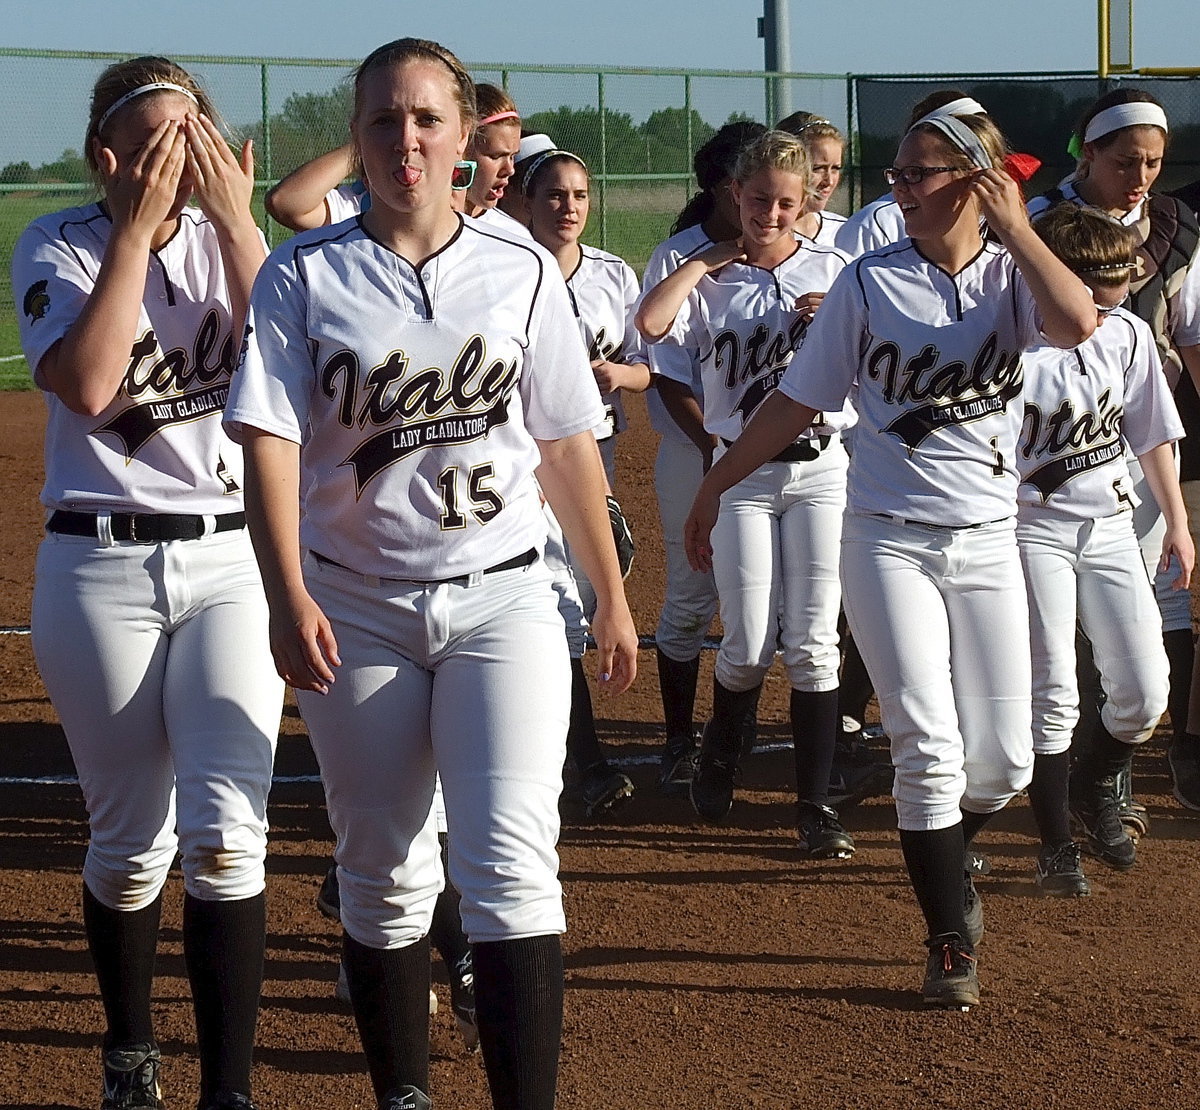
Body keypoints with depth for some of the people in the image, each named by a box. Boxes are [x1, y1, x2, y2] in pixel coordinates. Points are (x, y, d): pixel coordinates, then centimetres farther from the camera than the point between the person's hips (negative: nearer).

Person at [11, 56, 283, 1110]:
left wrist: (235, 220, -14)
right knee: (131, 844, 8)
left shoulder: (232, 243, 5)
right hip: (101, 566, -1)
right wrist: (136, 227, -17)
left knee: (225, 836, -11)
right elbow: (87, 385, -19)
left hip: (233, 558, 1)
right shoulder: (57, 247, -2)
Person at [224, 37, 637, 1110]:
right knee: (382, 873, 10)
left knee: (509, 863, -13)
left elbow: (567, 444, 9)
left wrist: (611, 597, 12)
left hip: (501, 596, 0)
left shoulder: (521, 272, 3)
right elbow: (271, 440, -9)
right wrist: (288, 598, -21)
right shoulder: (304, 276, -1)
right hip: (356, 607, 1)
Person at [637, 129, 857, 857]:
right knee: (749, 648, -1)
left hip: (820, 466, 0)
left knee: (813, 645, -3)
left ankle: (817, 805, 1)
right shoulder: (711, 281, 3)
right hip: (743, 473, 0)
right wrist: (708, 260, -6)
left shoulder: (833, 271, 6)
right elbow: (651, 322, -17)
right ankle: (718, 763, 27)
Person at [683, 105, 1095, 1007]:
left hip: (987, 543, 1)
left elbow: (1079, 323, -23)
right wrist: (715, 484, 6)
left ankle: (942, 857, 36)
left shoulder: (1013, 277, 0)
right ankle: (952, 940, 3)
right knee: (930, 748, -10)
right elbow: (797, 402, 5)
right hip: (890, 542, -1)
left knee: (1003, 764, 5)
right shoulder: (869, 283, -1)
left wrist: (1011, 222, -16)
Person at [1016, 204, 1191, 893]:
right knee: (1052, 693, -6)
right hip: (1034, 526, -5)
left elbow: (1153, 434, 12)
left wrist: (1178, 521, 14)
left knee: (1145, 694, 1)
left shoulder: (1128, 334, 0)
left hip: (1111, 526, 5)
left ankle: (1092, 791, 28)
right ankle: (1057, 844, 6)